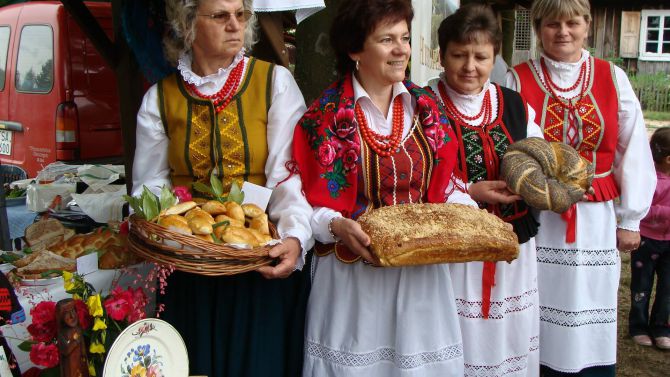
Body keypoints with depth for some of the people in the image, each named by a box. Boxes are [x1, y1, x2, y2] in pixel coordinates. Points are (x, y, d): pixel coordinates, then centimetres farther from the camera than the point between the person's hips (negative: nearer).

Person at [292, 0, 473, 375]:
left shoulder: (426, 109, 6)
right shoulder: (326, 116, -8)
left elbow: (443, 188, 11)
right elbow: (309, 201, -6)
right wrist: (338, 226, -24)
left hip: (421, 270, 4)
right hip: (353, 272, -4)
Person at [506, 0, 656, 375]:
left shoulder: (613, 78, 5)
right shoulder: (518, 80, 0)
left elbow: (634, 151, 6)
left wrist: (630, 219, 4)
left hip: (596, 218, 2)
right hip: (536, 219, -1)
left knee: (591, 327, 7)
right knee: (536, 329, 3)